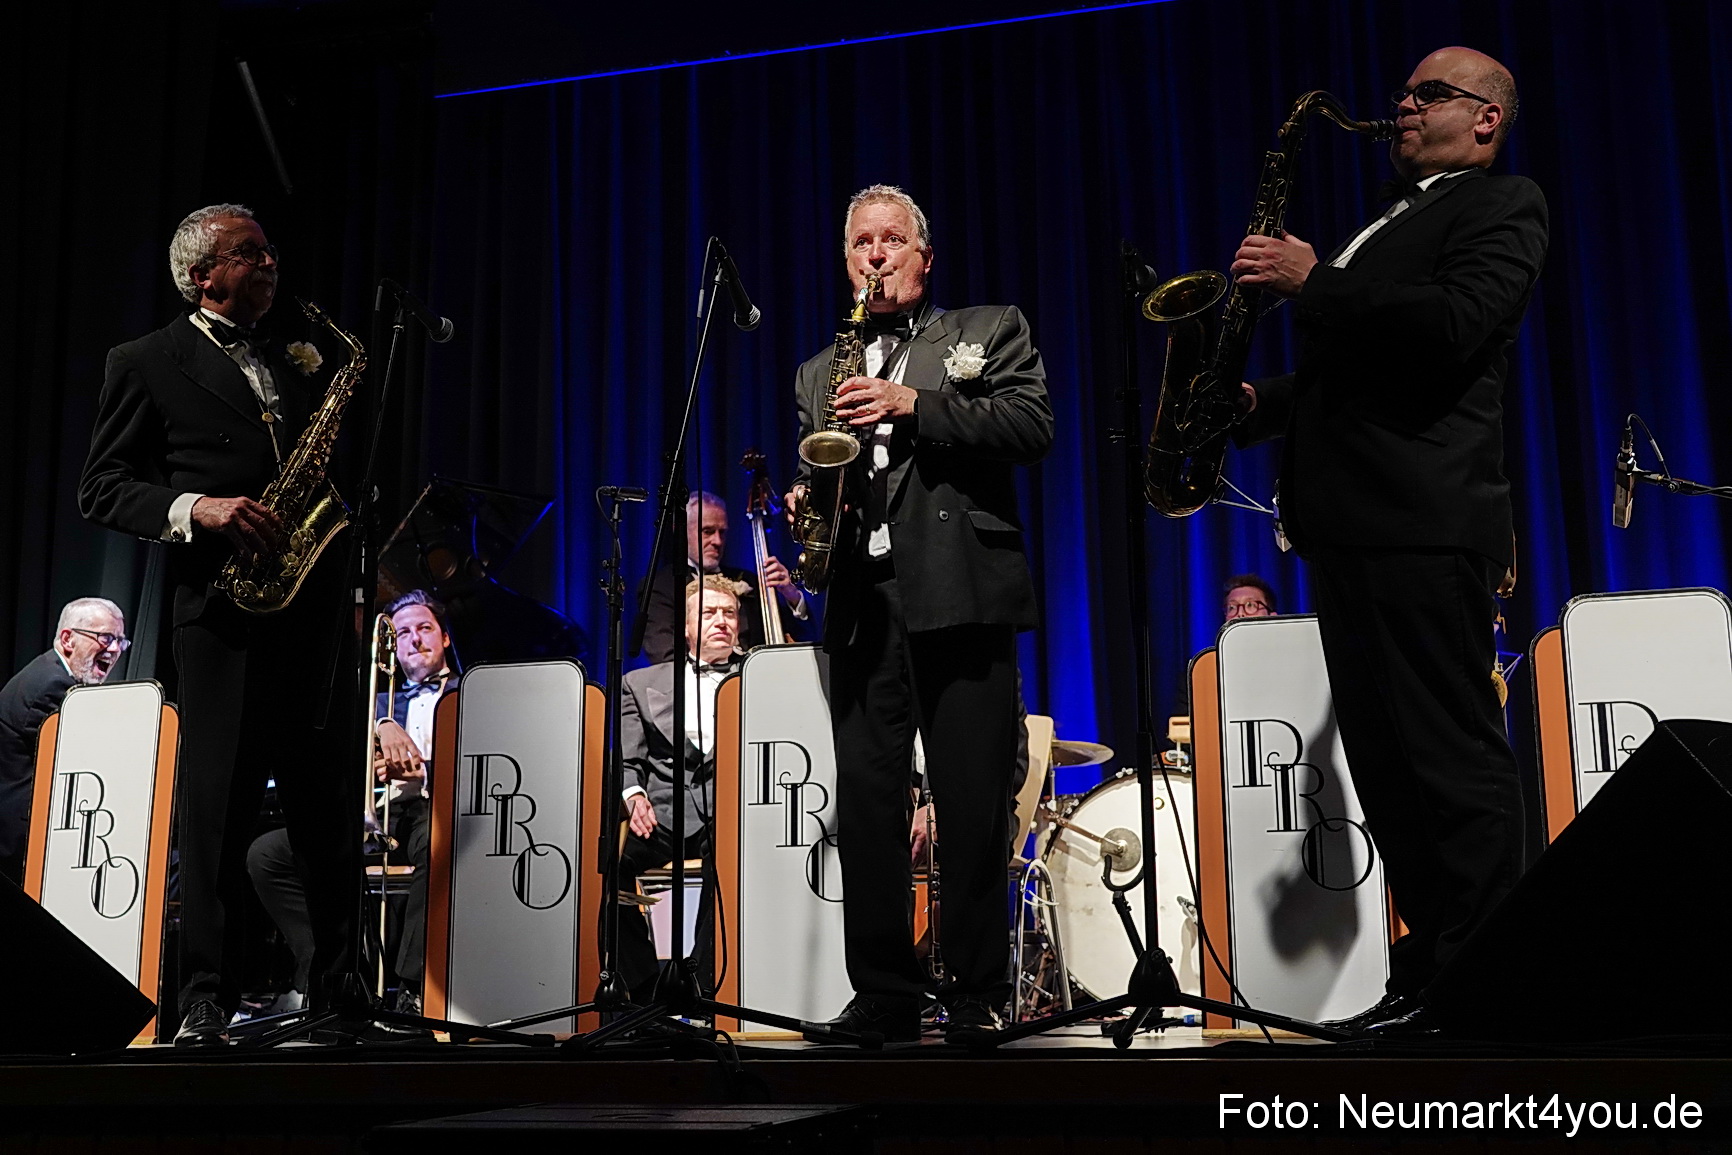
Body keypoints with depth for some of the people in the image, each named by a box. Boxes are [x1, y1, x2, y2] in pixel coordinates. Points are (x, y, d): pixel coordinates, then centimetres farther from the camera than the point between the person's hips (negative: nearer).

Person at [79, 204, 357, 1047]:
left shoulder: (296, 363, 22)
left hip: (314, 605, 5)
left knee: (328, 804, 7)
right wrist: (195, 510, -16)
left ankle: (344, 987, 15)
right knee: (218, 805, -4)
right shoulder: (146, 364, 6)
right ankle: (206, 1003, 4)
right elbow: (101, 489, 0)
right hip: (223, 608, -5)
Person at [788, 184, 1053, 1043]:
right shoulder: (820, 374, 25)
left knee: (973, 804, -5)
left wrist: (914, 405, -12)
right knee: (865, 803, 0)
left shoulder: (990, 330, 12)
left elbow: (1033, 426, -3)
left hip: (959, 595, -4)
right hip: (862, 607, 4)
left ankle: (978, 997, 3)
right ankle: (883, 997, 7)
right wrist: (806, 504, 2)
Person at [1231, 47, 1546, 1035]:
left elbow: (1452, 324, -17)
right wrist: (1261, 403, 10)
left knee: (1452, 761, -8)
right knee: (1387, 762, 9)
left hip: (1424, 523, -9)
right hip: (1349, 522, 9)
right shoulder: (1387, 227, 28)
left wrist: (1312, 281, -12)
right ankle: (1425, 985, 15)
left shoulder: (1504, 208, 2)